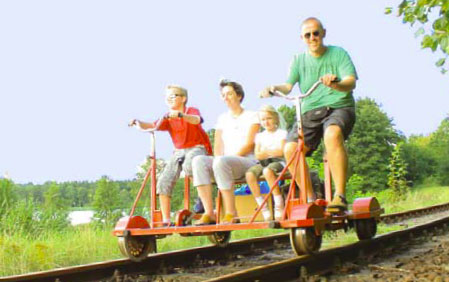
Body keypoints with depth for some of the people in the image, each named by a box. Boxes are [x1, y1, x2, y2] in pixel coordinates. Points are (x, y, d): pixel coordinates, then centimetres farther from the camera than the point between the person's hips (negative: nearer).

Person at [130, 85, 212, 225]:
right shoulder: (168, 118, 9)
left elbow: (197, 120, -28)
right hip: (179, 151, 5)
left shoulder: (192, 111, -4)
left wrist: (180, 115, -47)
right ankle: (166, 220, -5)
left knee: (188, 165, -39)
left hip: (197, 148, -5)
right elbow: (152, 126, -6)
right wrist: (139, 123, -26)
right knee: (164, 181, -11)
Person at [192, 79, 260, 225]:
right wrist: (218, 160, -8)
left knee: (221, 162, -37)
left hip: (247, 161, -5)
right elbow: (218, 145, 13)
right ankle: (209, 213, -31)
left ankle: (231, 213, -32)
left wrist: (231, 158, -16)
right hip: (226, 164, 5)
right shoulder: (222, 118, 22)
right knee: (198, 160, -25)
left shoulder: (251, 116, 6)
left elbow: (249, 144, -5)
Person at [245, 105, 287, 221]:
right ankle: (262, 206, -18)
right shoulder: (260, 136, 20)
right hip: (264, 163, 5)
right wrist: (273, 152, -7)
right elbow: (257, 155, 7)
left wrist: (266, 152, -2)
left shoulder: (281, 133, 7)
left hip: (279, 162, -4)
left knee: (267, 171, -38)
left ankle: (279, 205, -29)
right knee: (250, 174, -26)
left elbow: (281, 151, -7)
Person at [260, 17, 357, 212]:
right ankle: (310, 198, -4)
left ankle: (340, 196, -34)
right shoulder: (299, 60, 12)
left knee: (332, 135, -38)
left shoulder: (338, 54, 2)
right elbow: (288, 86, 1)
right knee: (290, 148, -19)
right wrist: (274, 89, -22)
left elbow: (351, 82, -12)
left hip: (339, 107, -4)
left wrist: (335, 84, -34)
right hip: (310, 112, 4)